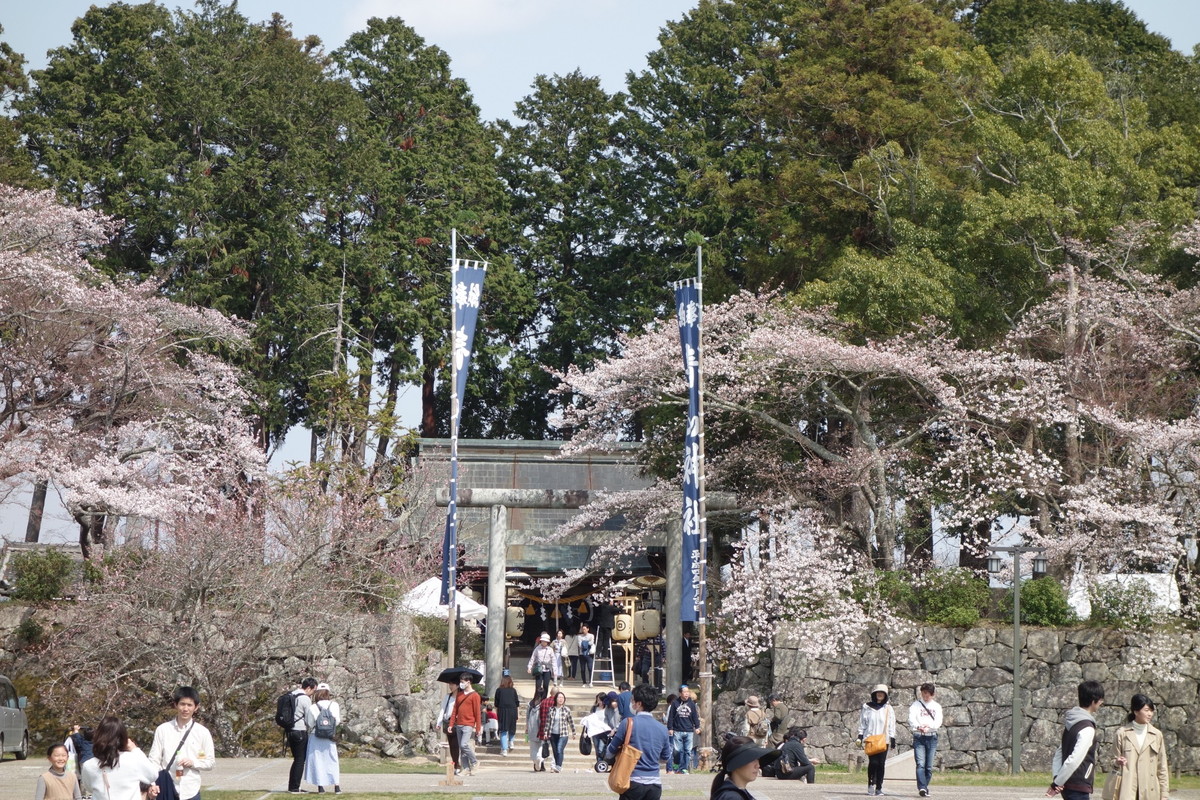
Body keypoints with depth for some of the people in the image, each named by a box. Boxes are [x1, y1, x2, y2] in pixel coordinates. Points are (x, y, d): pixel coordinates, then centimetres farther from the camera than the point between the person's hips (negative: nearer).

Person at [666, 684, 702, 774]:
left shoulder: (691, 703, 8)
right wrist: (670, 728, 0)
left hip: (689, 731, 2)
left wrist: (697, 727, 5)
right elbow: (670, 717, 3)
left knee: (688, 751, 2)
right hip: (677, 731, -2)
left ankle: (684, 768, 8)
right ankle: (676, 766, 7)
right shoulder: (675, 703, 1)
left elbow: (695, 716, 13)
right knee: (678, 750, -4)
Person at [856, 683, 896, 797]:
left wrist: (892, 738, 6)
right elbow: (862, 723, 11)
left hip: (884, 740, 1)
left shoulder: (888, 709, 11)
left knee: (881, 764, -2)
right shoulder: (867, 707, 9)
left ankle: (879, 787, 4)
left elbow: (891, 725, 12)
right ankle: (871, 784, 1)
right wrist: (860, 736, 5)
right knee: (873, 762, -14)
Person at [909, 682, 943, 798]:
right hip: (919, 737, -2)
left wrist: (929, 727, -21)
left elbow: (938, 721, -1)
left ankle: (925, 788, 11)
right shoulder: (916, 704, 7)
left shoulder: (936, 706, 12)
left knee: (929, 766, 2)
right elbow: (911, 719, -9)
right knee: (920, 764, -15)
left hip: (932, 737, 2)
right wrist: (918, 727, -31)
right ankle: (922, 788, -25)